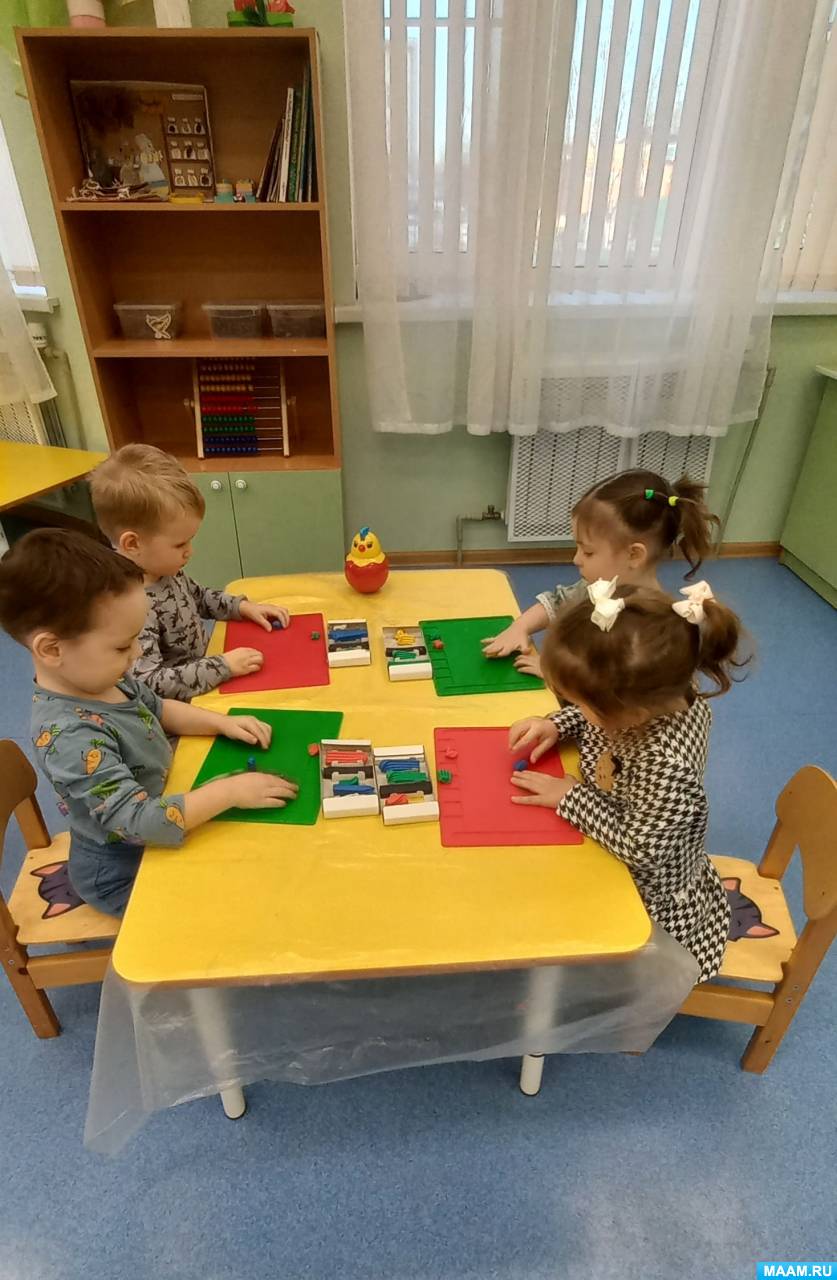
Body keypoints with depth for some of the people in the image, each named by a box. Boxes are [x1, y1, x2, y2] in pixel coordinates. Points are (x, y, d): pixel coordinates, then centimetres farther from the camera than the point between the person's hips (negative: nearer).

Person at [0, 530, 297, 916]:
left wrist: (221, 722, -6)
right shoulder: (70, 736, -36)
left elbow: (157, 708, 8)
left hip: (156, 834, 8)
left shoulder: (98, 677, -10)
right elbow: (140, 821, -38)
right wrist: (229, 791, -33)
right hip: (125, 873, -7)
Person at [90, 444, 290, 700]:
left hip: (202, 673, 8)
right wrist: (223, 667, -28)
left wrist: (242, 606, 4)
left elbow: (197, 597, 18)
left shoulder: (163, 569, -3)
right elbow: (149, 685, -31)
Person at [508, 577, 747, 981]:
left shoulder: (667, 765, -42)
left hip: (650, 895, -7)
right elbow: (592, 714, 2)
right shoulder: (649, 695, -21)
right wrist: (555, 725, -14)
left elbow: (640, 849, -30)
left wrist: (570, 796, -24)